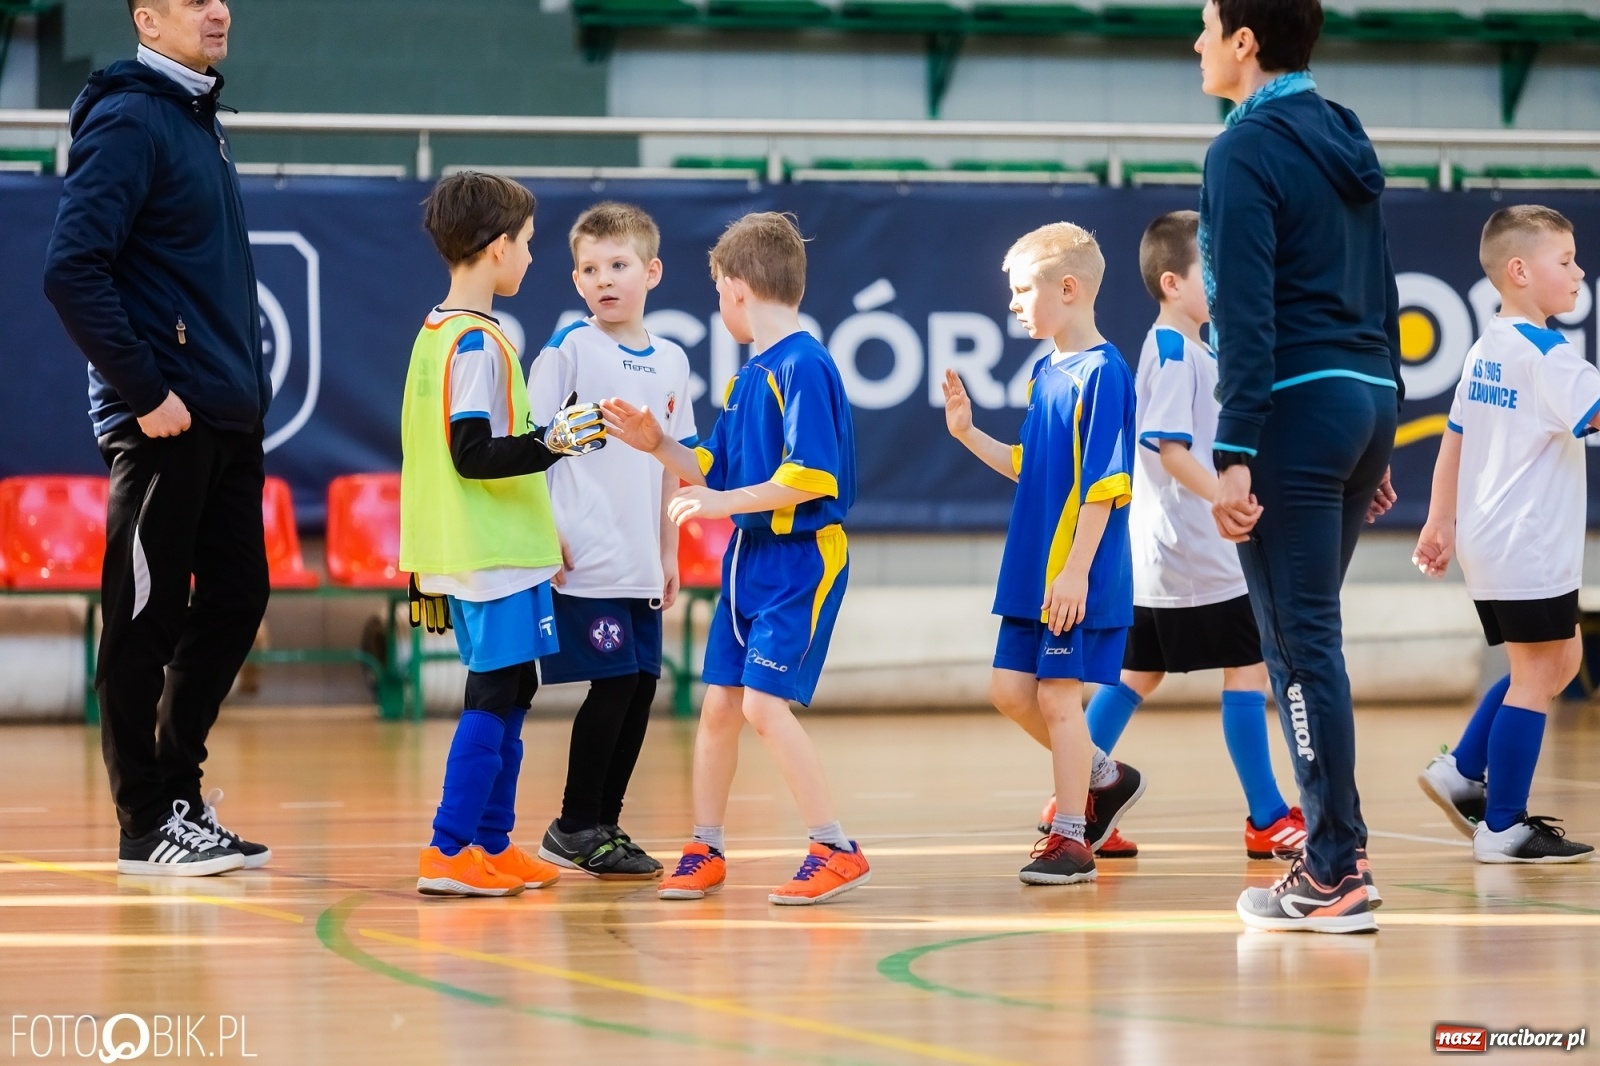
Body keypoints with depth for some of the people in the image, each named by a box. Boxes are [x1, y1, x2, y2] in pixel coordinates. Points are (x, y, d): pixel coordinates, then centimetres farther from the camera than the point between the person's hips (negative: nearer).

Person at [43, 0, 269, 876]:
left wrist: (248, 382, 14)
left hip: (227, 421, 9)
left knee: (235, 603, 11)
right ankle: (146, 826, 5)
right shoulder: (128, 121, -12)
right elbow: (72, 271, -20)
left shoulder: (200, 121, 16)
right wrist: (145, 391, -19)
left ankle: (181, 796, 21)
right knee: (146, 622, -1)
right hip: (161, 422, -9)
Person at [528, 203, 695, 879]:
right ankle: (576, 828, 4)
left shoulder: (670, 362, 12)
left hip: (639, 565, 6)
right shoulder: (569, 349, -5)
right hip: (584, 562, -6)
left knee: (640, 686, 6)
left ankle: (604, 826, 17)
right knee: (613, 684, -8)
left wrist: (669, 553, 16)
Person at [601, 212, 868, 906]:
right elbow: (717, 472, 20)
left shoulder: (804, 366, -16)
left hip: (801, 560, -9)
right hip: (748, 559, 9)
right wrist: (658, 445, 9)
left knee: (764, 702, -15)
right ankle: (704, 850, 21)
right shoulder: (747, 378, 13)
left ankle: (835, 850, -9)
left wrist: (727, 503, -24)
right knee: (719, 701, 10)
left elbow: (811, 477, -24)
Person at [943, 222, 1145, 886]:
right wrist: (968, 434, 10)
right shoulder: (1045, 371, 12)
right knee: (1010, 690, 11)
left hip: (1077, 577, -9)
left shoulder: (1102, 373, -15)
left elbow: (1104, 483, -19)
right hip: (1032, 571, 9)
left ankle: (1070, 838, 6)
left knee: (1058, 694, -4)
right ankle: (1106, 780, 28)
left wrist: (1076, 569, -21)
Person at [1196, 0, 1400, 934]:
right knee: (1309, 636, 14)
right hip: (1368, 400, 8)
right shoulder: (1346, 142, 16)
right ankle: (1340, 850, 14)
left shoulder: (1248, 150, -10)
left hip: (1298, 406, -8)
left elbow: (1248, 316, -17)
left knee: (1300, 641, -5)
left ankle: (1336, 875, -6)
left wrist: (1234, 455, -18)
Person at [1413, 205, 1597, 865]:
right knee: (1535, 677, -2)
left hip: (1488, 537, 10)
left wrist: (1440, 522, 20)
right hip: (1528, 547, -10)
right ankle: (1502, 828, 2)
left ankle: (1463, 773, 18)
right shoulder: (1546, 352, -16)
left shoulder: (1485, 352, 12)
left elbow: (1455, 436, 16)